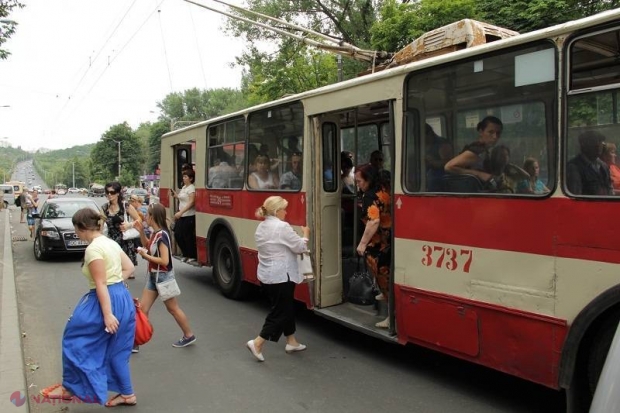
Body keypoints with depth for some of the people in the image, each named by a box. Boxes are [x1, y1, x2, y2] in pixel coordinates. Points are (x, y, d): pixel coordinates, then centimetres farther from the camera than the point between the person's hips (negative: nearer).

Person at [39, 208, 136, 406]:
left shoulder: (93, 249, -17)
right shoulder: (111, 243, 10)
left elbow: (100, 284, -20)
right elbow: (129, 268, 16)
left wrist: (107, 314, -21)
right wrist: (115, 282, 12)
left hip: (107, 301, -9)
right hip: (123, 299, 9)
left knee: (74, 340, 11)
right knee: (116, 350, 16)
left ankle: (69, 387, 25)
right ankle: (127, 394, 23)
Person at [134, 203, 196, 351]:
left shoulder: (162, 235, -25)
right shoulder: (155, 233, 2)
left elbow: (164, 261, -28)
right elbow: (147, 246, 22)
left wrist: (145, 256, -19)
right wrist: (140, 230, 9)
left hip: (163, 277, -9)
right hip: (153, 276, 9)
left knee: (173, 309, 7)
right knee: (142, 308, 8)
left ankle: (189, 336, 24)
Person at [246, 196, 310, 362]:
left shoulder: (261, 227, 9)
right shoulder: (282, 227, -18)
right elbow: (299, 247, -12)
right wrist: (305, 234, 5)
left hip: (265, 275, 9)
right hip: (280, 276, -9)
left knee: (285, 307, 19)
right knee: (280, 311, 1)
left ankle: (291, 342, 29)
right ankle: (257, 343, -1)